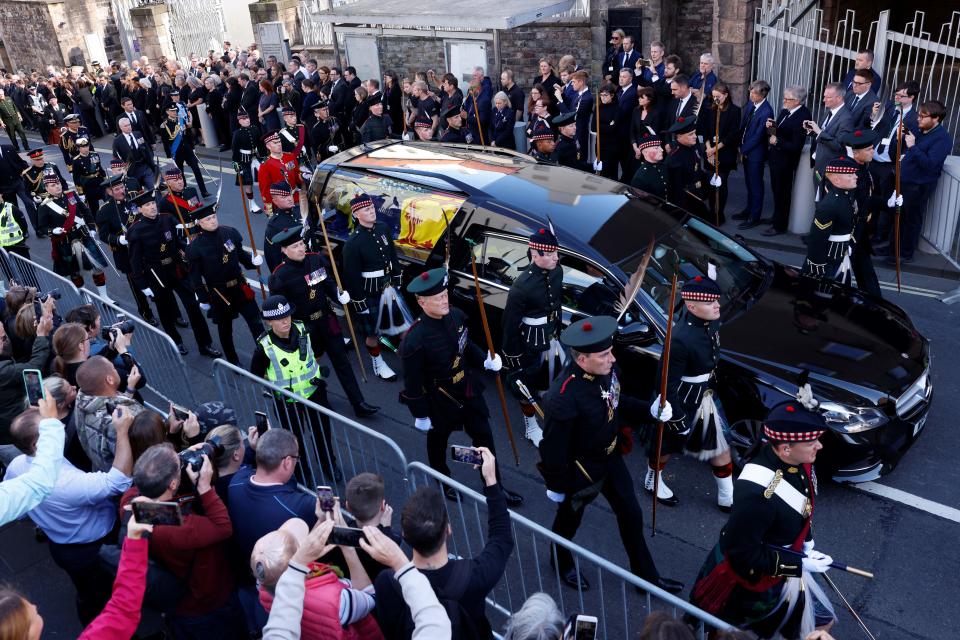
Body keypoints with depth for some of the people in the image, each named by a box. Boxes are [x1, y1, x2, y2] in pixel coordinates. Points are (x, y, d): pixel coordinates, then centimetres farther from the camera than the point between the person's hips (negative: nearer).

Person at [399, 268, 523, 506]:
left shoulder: (455, 316, -12)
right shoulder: (415, 339, -31)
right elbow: (413, 382, -20)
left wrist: (486, 361, -9)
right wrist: (420, 415, -11)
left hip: (467, 388, 6)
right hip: (439, 399, -6)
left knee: (484, 436, 16)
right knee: (438, 440, 21)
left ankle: (495, 486, 36)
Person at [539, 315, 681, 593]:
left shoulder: (606, 369, -17)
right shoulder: (563, 397, -38)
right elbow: (552, 448, -26)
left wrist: (649, 409, -9)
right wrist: (556, 486, -13)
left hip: (611, 458, 7)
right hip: (581, 470, -6)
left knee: (631, 516, 21)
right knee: (569, 520, 22)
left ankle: (646, 575, 43)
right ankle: (562, 562, 54)